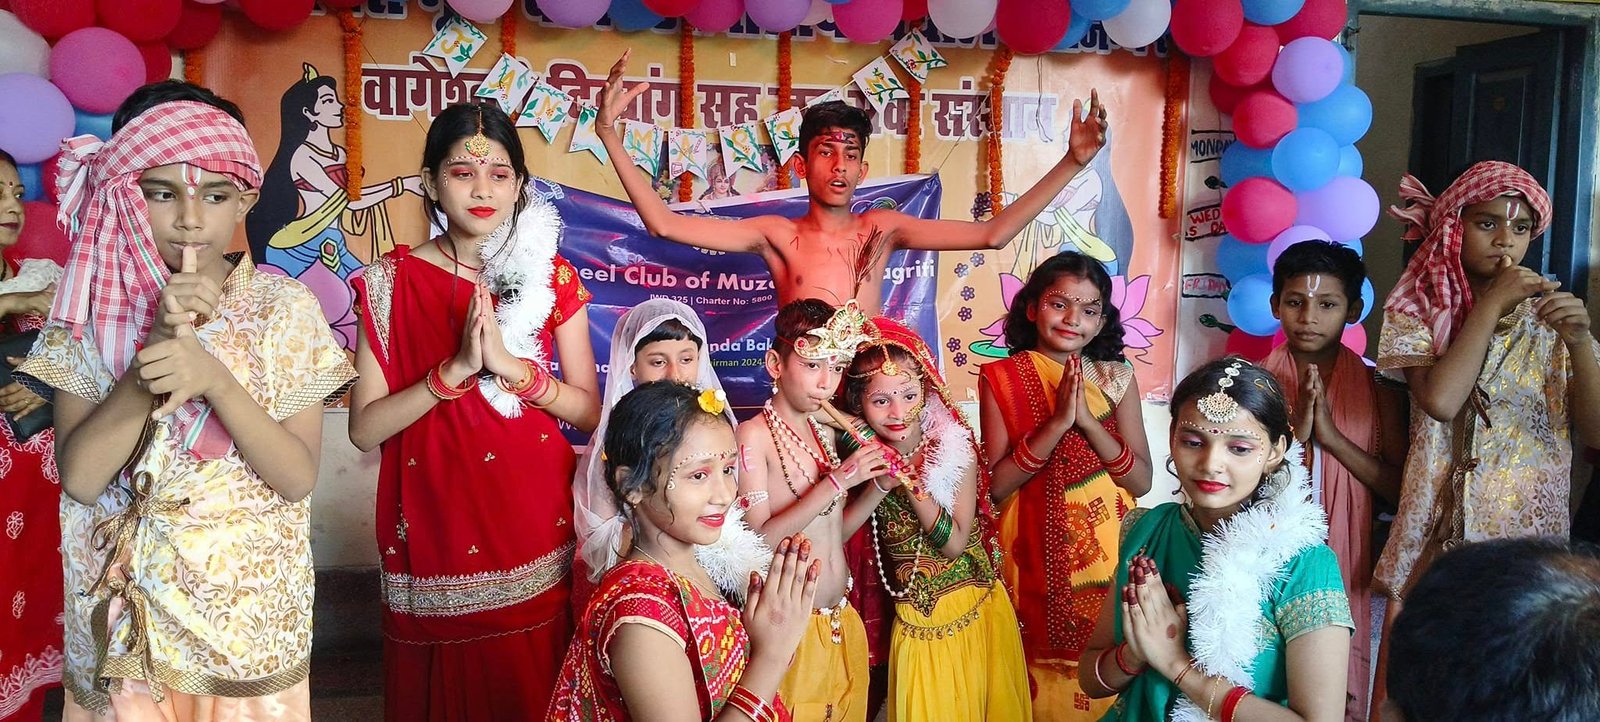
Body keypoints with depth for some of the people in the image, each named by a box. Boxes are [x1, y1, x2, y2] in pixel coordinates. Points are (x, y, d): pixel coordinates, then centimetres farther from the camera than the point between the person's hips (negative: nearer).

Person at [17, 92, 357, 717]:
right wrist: (159, 344, -25)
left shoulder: (282, 308, -9)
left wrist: (213, 378, -28)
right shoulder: (93, 310, -5)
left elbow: (299, 476, -14)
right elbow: (79, 475, -15)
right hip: (125, 605, 1)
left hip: (250, 601, -1)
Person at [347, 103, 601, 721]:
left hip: (536, 527, 1)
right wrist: (454, 370, -20)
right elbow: (364, 429, -7)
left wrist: (509, 365, -16)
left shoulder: (552, 277, 2)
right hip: (435, 526, -1)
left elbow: (588, 411, -1)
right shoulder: (391, 283, -3)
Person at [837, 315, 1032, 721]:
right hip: (919, 621, 1)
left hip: (978, 608, -1)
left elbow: (955, 543, -15)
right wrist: (881, 486, -25)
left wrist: (910, 482, -24)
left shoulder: (956, 448, -13)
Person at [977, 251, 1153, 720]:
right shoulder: (1002, 379, -5)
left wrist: (1088, 420, -17)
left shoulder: (1116, 377, 0)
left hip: (1107, 549, 2)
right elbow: (997, 485, -11)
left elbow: (1142, 480, -4)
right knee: (1042, 682, 9)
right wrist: (1057, 422, -21)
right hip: (1037, 553, -1)